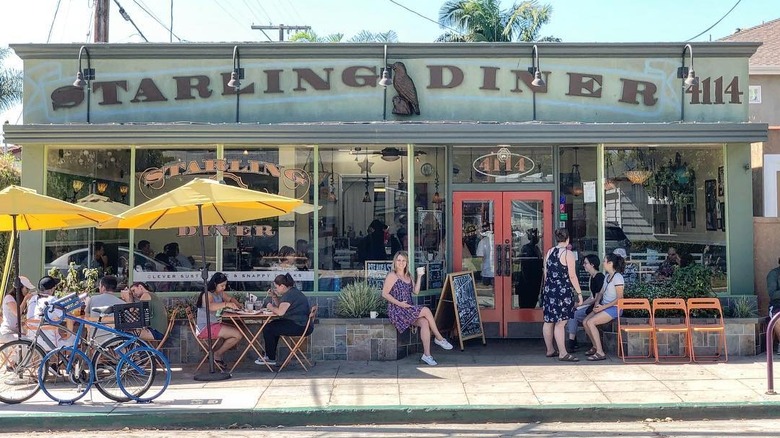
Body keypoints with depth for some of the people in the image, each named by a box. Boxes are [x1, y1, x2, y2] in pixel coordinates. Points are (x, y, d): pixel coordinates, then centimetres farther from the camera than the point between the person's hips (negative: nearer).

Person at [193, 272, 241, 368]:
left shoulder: (220, 293, 10)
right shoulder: (207, 294, -16)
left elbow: (231, 298, 27)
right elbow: (210, 306, -37)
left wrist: (236, 304, 5)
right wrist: (226, 304, -47)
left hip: (215, 324, 9)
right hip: (205, 328, -9)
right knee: (237, 335, -17)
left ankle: (218, 354, 10)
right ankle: (217, 355, 0)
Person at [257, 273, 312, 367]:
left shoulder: (289, 295, -17)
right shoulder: (292, 292, 17)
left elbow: (280, 312, -26)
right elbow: (281, 306, 28)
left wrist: (271, 307, -8)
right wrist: (274, 296, 13)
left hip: (300, 327, -11)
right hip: (301, 324, 11)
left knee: (268, 329, -7)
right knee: (274, 325, 25)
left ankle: (271, 359, 6)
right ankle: (270, 355, 29)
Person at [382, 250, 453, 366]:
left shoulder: (408, 276, 18)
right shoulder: (392, 276, -5)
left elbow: (416, 291, 12)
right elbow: (384, 294, -10)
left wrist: (419, 276, 5)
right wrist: (399, 303, -18)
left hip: (409, 309, 7)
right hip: (397, 310, -7)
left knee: (424, 323, -22)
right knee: (426, 310, -23)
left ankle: (427, 354, -23)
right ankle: (439, 338, -8)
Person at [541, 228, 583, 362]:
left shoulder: (549, 252, 9)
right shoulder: (568, 254, -10)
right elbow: (572, 276, -12)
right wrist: (579, 293, -6)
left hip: (549, 291, 7)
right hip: (563, 292, -7)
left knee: (548, 321, 11)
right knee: (560, 323, -6)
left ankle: (550, 350, 22)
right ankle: (563, 353, -4)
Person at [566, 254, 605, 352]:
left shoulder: (599, 277, -14)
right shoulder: (591, 277, 15)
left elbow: (597, 299, -16)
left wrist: (580, 304, -11)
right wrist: (580, 304, 5)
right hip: (591, 305, 9)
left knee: (573, 315, -19)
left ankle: (571, 345, -15)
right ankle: (574, 343, -4)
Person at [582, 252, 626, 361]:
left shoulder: (617, 277, -15)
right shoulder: (607, 276, 14)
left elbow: (619, 298, -18)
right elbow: (601, 292, 19)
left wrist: (603, 307, -19)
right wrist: (597, 303, -1)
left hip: (614, 308, -9)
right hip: (604, 306, 9)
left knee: (590, 322, -24)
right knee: (585, 322, -4)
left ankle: (600, 352, -20)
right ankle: (595, 347, 10)